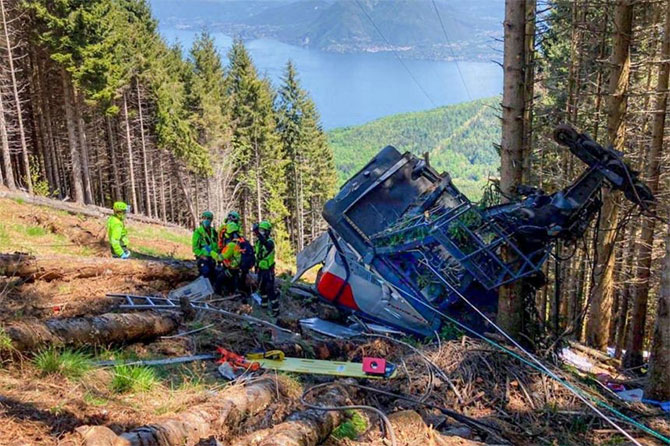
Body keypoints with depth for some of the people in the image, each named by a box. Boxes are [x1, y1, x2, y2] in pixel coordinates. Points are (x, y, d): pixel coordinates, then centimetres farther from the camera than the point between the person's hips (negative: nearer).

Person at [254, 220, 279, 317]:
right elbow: (253, 250, 23)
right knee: (261, 287, 21)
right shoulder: (258, 241, 5)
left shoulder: (270, 242, -19)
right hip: (260, 268, 8)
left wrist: (257, 233, -54)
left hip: (268, 269, -8)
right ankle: (264, 304, 39)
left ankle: (275, 309, -4)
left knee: (270, 289, -9)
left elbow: (266, 244, -45)